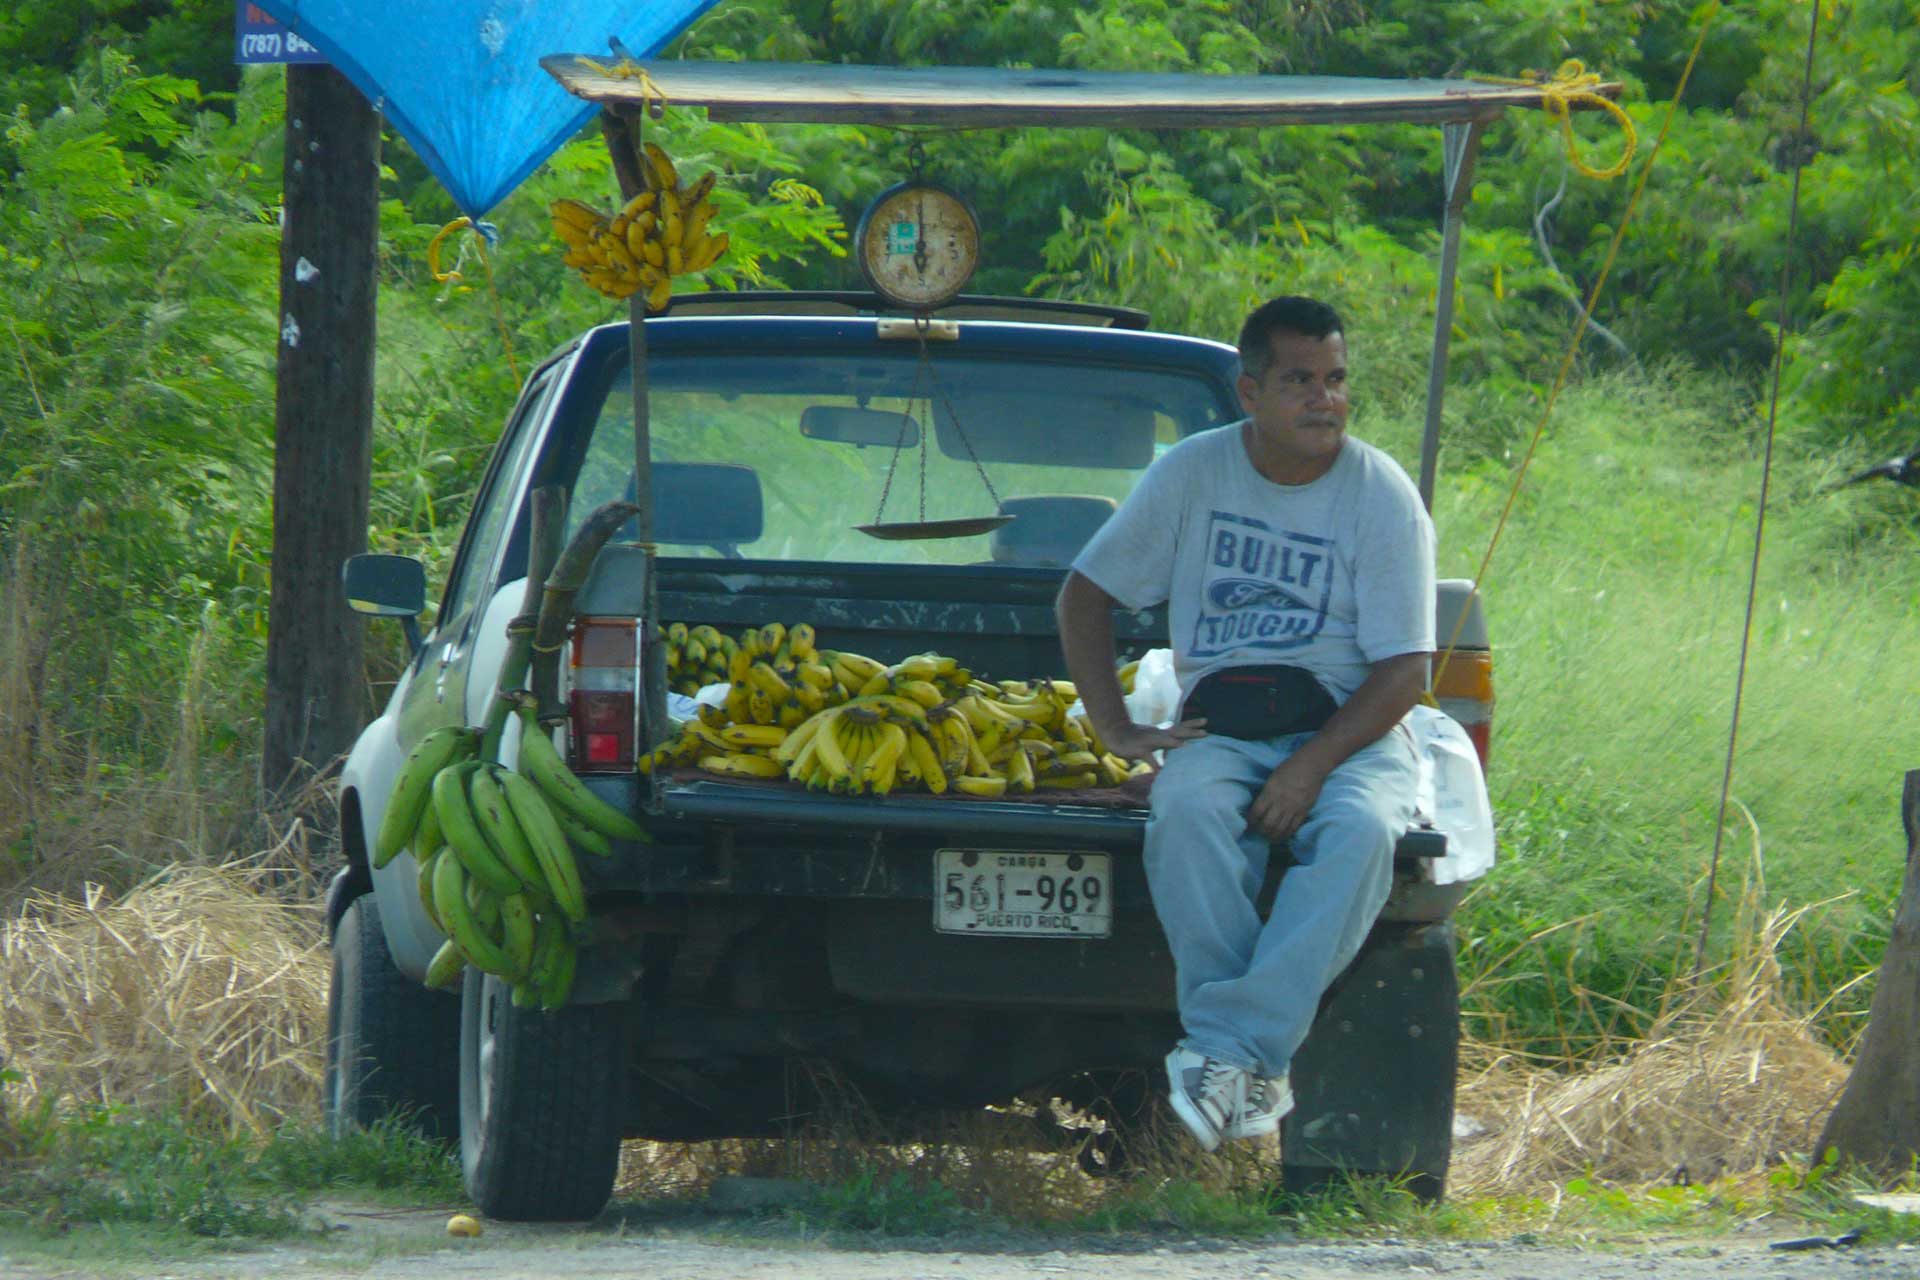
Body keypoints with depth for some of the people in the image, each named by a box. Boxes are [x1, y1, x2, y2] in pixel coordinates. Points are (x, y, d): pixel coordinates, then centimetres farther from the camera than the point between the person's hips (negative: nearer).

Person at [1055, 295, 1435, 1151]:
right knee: (1187, 812, -35)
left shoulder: (1383, 496, -1)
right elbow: (1084, 597, 12)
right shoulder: (1193, 474, 5)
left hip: (1351, 728, -1)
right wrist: (1116, 729, -1)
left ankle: (1232, 1048, -44)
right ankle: (1253, 1072, -42)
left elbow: (1404, 672, -6)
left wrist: (1312, 766, -20)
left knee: (1359, 832, -36)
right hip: (1222, 725, 1)